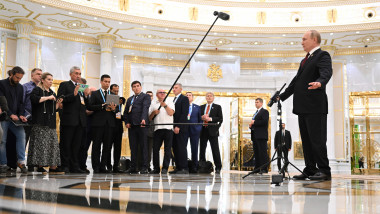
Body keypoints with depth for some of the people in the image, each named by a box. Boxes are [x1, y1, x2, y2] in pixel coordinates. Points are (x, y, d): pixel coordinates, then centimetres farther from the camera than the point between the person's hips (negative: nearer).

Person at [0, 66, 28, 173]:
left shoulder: (20, 87, 14)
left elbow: (20, 103, 13)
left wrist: (21, 115, -4)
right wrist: (10, 114, -18)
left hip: (14, 117, 4)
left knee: (21, 134, -13)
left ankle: (21, 161, -10)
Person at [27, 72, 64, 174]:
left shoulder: (52, 93, 22)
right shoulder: (37, 90, 3)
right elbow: (33, 98, -19)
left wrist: (58, 103, 3)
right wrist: (47, 98, -14)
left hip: (51, 123, 7)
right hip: (40, 122, -6)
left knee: (53, 144, 0)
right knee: (40, 143, -10)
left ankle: (53, 167, 0)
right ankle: (40, 165, -5)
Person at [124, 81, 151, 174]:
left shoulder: (146, 96, 6)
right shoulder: (129, 99, 24)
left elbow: (145, 108, -11)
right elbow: (126, 112, 21)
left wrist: (143, 119, -26)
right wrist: (126, 122, 4)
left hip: (141, 124, -5)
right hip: (131, 125, 5)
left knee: (143, 146, -5)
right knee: (133, 147, 5)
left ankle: (144, 167, -5)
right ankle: (133, 167, 8)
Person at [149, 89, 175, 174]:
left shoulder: (169, 102, 13)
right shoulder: (153, 104, 18)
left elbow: (171, 113, -3)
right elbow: (149, 118, 14)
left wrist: (165, 105, -15)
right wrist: (154, 113, -4)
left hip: (168, 128, -2)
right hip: (157, 128, 2)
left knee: (167, 149, -4)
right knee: (155, 148, -3)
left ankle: (165, 168, -2)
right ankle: (156, 168, 5)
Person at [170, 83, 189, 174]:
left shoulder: (184, 99, -3)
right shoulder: (173, 100, 22)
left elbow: (184, 114, -12)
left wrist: (178, 126, -18)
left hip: (181, 128, -8)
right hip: (174, 128, 8)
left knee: (182, 147, -9)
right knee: (175, 148, 6)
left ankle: (184, 168, -6)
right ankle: (178, 167, 9)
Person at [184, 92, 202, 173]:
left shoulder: (197, 107, 13)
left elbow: (200, 120, 12)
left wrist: (199, 129, -1)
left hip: (194, 130, 1)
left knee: (194, 149, 1)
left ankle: (194, 167, 6)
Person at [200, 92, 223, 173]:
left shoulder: (217, 107, 8)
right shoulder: (201, 107, 19)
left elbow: (220, 119, -1)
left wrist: (210, 119, -13)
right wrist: (202, 117, -7)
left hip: (213, 131, -3)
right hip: (203, 130, 3)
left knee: (215, 150, -4)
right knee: (202, 149, 4)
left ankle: (218, 168, 1)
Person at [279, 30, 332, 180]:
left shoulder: (322, 55, -4)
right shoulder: (305, 60, 24)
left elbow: (326, 72, -23)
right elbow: (297, 80, 29)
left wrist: (319, 82, -45)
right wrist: (282, 96, 29)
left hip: (315, 106, -9)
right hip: (303, 106, 9)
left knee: (317, 139, -8)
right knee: (306, 140, 9)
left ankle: (324, 171, -2)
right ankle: (310, 171, 15)